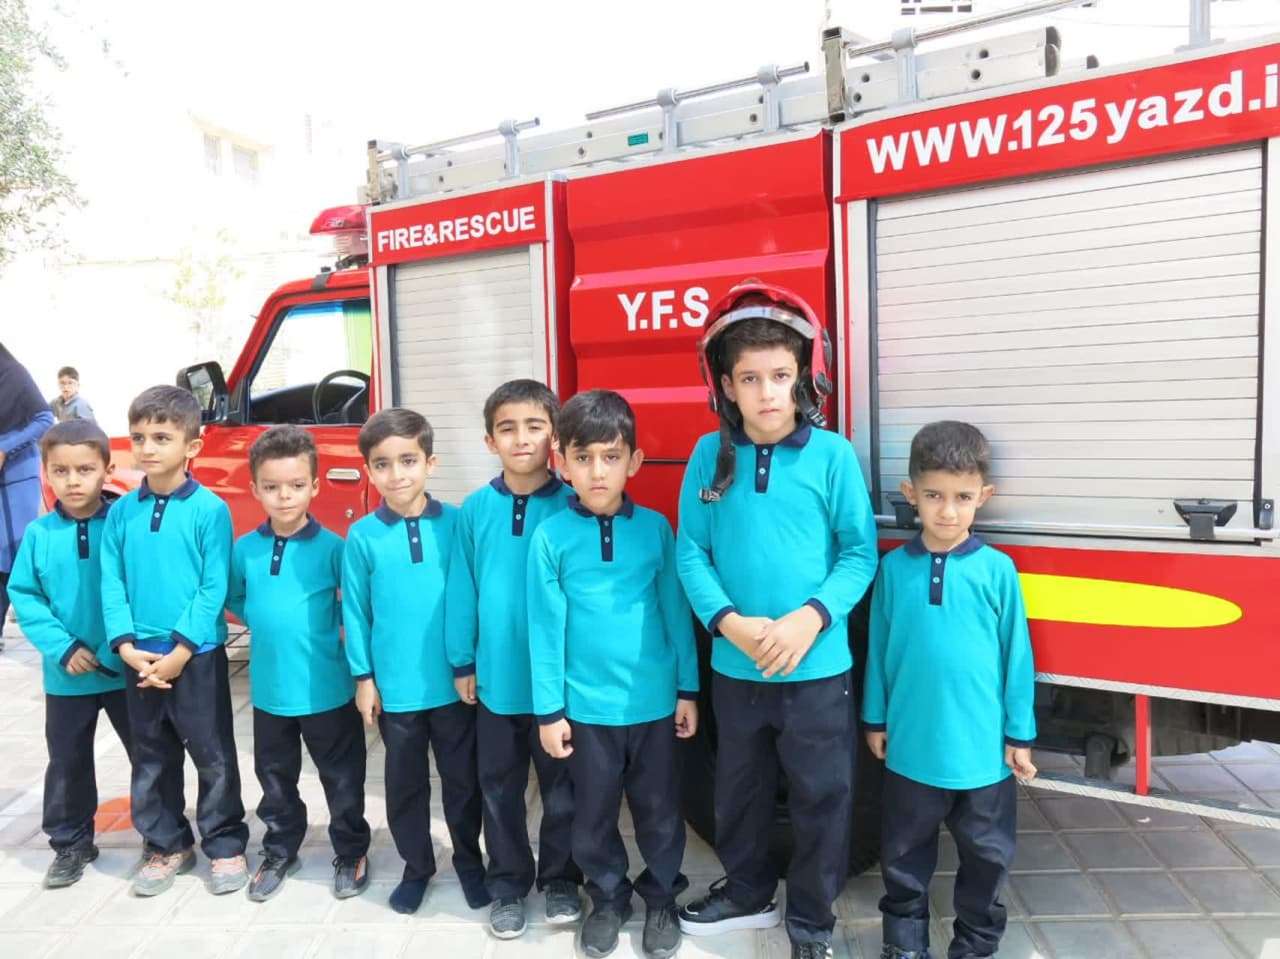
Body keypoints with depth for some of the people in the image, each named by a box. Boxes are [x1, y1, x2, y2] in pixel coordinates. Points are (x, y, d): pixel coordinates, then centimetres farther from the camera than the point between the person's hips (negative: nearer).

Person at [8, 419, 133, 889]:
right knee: (67, 763, 15)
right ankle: (70, 844, 34)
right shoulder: (38, 534, -5)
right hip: (66, 676, 2)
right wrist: (64, 648, -12)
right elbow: (23, 596, -2)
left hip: (126, 669, -2)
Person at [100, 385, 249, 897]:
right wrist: (127, 646, -10)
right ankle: (167, 845, 32)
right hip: (139, 659, 4)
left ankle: (226, 846, 22)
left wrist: (178, 653, -15)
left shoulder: (210, 509, -10)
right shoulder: (121, 512, 3)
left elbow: (214, 589, -12)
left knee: (213, 756, 7)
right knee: (152, 758, 16)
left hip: (197, 656, -4)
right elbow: (112, 583, 2)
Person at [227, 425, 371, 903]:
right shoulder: (244, 550, -2)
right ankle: (280, 852, 40)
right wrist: (270, 626, 3)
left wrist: (328, 623, -11)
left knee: (342, 779, 11)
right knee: (275, 780, 20)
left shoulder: (332, 547, -13)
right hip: (269, 689, 3)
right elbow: (234, 600, 14)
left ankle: (352, 853, 30)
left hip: (327, 689, -3)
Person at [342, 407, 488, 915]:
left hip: (453, 680, 0)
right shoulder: (362, 536, -6)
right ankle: (416, 866, 37)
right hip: (395, 686, 1)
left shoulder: (455, 523, -7)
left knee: (463, 778, 14)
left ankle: (469, 861, 36)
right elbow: (355, 610, 0)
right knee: (405, 783, 17)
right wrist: (364, 676, 0)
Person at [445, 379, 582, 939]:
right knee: (500, 789, 15)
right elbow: (462, 591, 1)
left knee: (562, 787, 14)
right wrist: (462, 662, 2)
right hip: (496, 677, 2)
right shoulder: (475, 510, -4)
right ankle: (507, 884, 34)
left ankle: (561, 879, 35)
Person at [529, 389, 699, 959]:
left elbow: (676, 612, 1)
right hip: (586, 706, 0)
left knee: (659, 810, 15)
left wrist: (688, 690, 4)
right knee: (593, 814, 16)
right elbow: (545, 627, -5)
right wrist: (549, 709, -3)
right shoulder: (551, 536, -8)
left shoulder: (655, 527, -5)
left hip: (655, 700, 1)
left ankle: (662, 899, 38)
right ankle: (608, 899, 39)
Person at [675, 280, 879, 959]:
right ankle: (747, 892, 46)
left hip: (818, 666, -2)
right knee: (739, 790, 21)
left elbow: (859, 554, -7)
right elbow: (691, 552, -3)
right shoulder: (710, 454, -5)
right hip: (734, 666, 2)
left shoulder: (832, 454, -10)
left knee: (821, 798, 12)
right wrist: (729, 623, -16)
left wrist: (810, 619, -20)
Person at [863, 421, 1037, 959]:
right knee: (904, 853, 17)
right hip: (911, 744, 1)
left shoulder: (997, 570, -9)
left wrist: (1020, 734, 0)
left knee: (987, 856, 16)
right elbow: (879, 651, 3)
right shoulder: (894, 568, -5)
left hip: (983, 746, -1)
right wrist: (875, 720, 7)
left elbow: (1016, 656, -2)